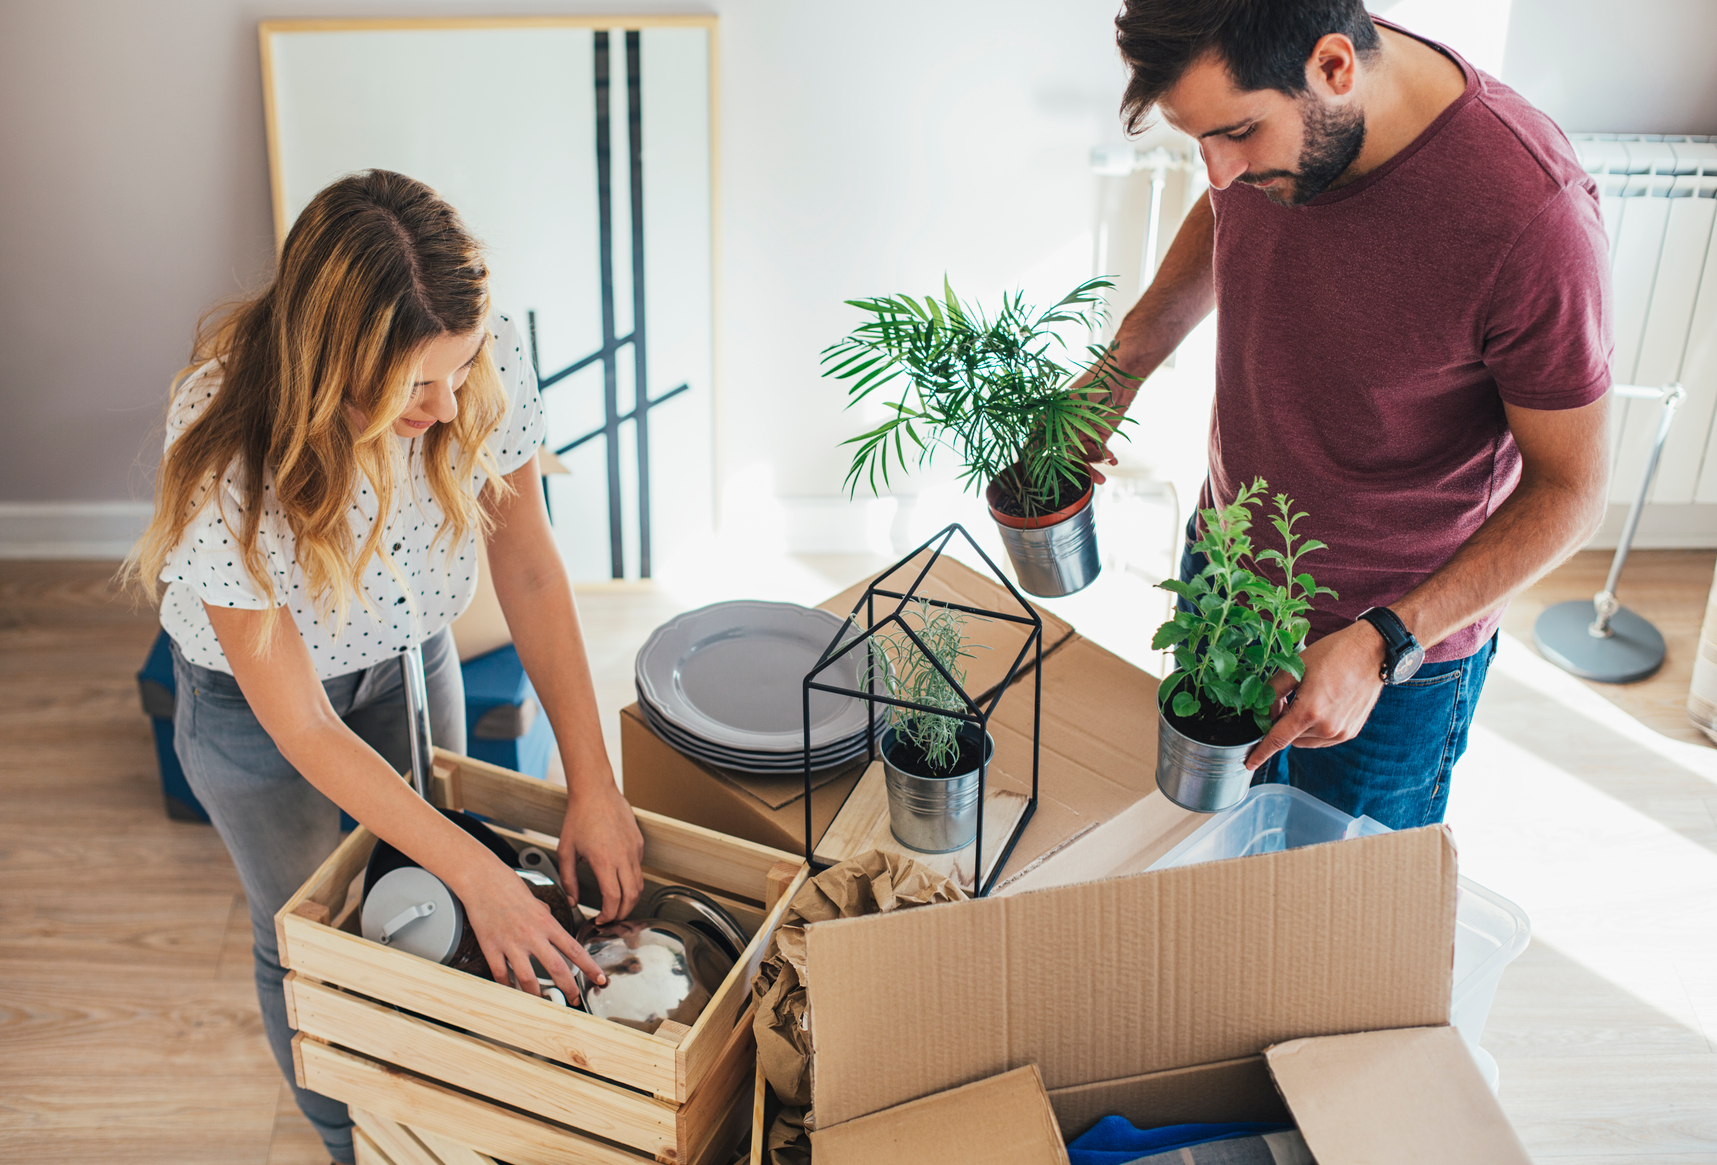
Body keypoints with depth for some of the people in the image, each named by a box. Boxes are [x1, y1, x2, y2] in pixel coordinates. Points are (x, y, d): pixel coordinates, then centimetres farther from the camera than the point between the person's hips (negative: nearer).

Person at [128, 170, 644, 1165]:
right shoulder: (227, 460, -40)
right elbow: (301, 728, -31)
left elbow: (528, 561, -17)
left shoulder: (489, 359, -31)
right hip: (252, 697, -3)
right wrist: (479, 874, -30)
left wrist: (595, 786, -18)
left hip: (410, 656, 3)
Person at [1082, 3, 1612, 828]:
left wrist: (1383, 644, -29)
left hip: (1404, 644, -5)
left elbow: (1569, 489, -21)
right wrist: (1121, 366, -3)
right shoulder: (1258, 99, -16)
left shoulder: (1534, 216, -34)